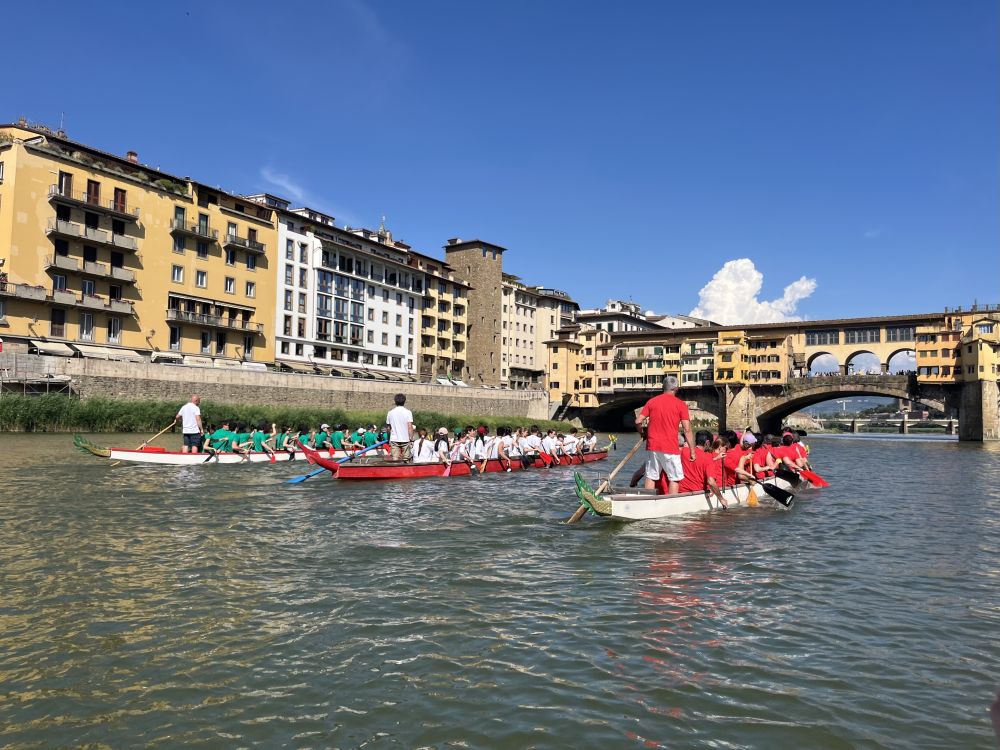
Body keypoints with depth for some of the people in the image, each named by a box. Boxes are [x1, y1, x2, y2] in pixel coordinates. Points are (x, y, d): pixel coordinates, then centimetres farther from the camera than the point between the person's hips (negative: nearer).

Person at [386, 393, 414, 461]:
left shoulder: (390, 412, 5)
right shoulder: (407, 412, -6)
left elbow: (389, 428, 13)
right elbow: (410, 426, -13)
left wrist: (389, 439, 25)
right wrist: (411, 439, -10)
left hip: (394, 440, 3)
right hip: (405, 440, -2)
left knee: (395, 459, 1)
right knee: (406, 459, 5)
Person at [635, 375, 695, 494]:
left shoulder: (652, 401, 5)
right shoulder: (680, 404, -3)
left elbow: (638, 422, 2)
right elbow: (687, 430, -7)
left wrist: (644, 434, 21)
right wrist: (692, 450, -2)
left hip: (653, 446, 4)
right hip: (671, 448, -4)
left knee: (650, 477, 11)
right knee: (674, 479, 5)